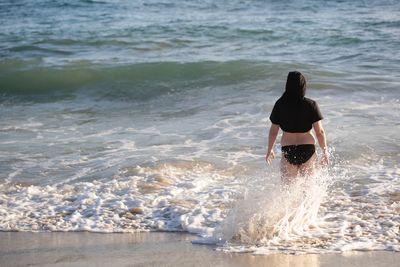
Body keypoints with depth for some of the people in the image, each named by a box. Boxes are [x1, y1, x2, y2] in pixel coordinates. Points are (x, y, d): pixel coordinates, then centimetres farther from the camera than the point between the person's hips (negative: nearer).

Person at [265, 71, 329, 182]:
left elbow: (273, 131, 2)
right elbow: (319, 132, -9)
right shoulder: (311, 105, -9)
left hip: (288, 150, 0)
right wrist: (325, 151, 2)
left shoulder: (280, 105, -6)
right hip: (308, 149, 0)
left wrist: (270, 150, 15)